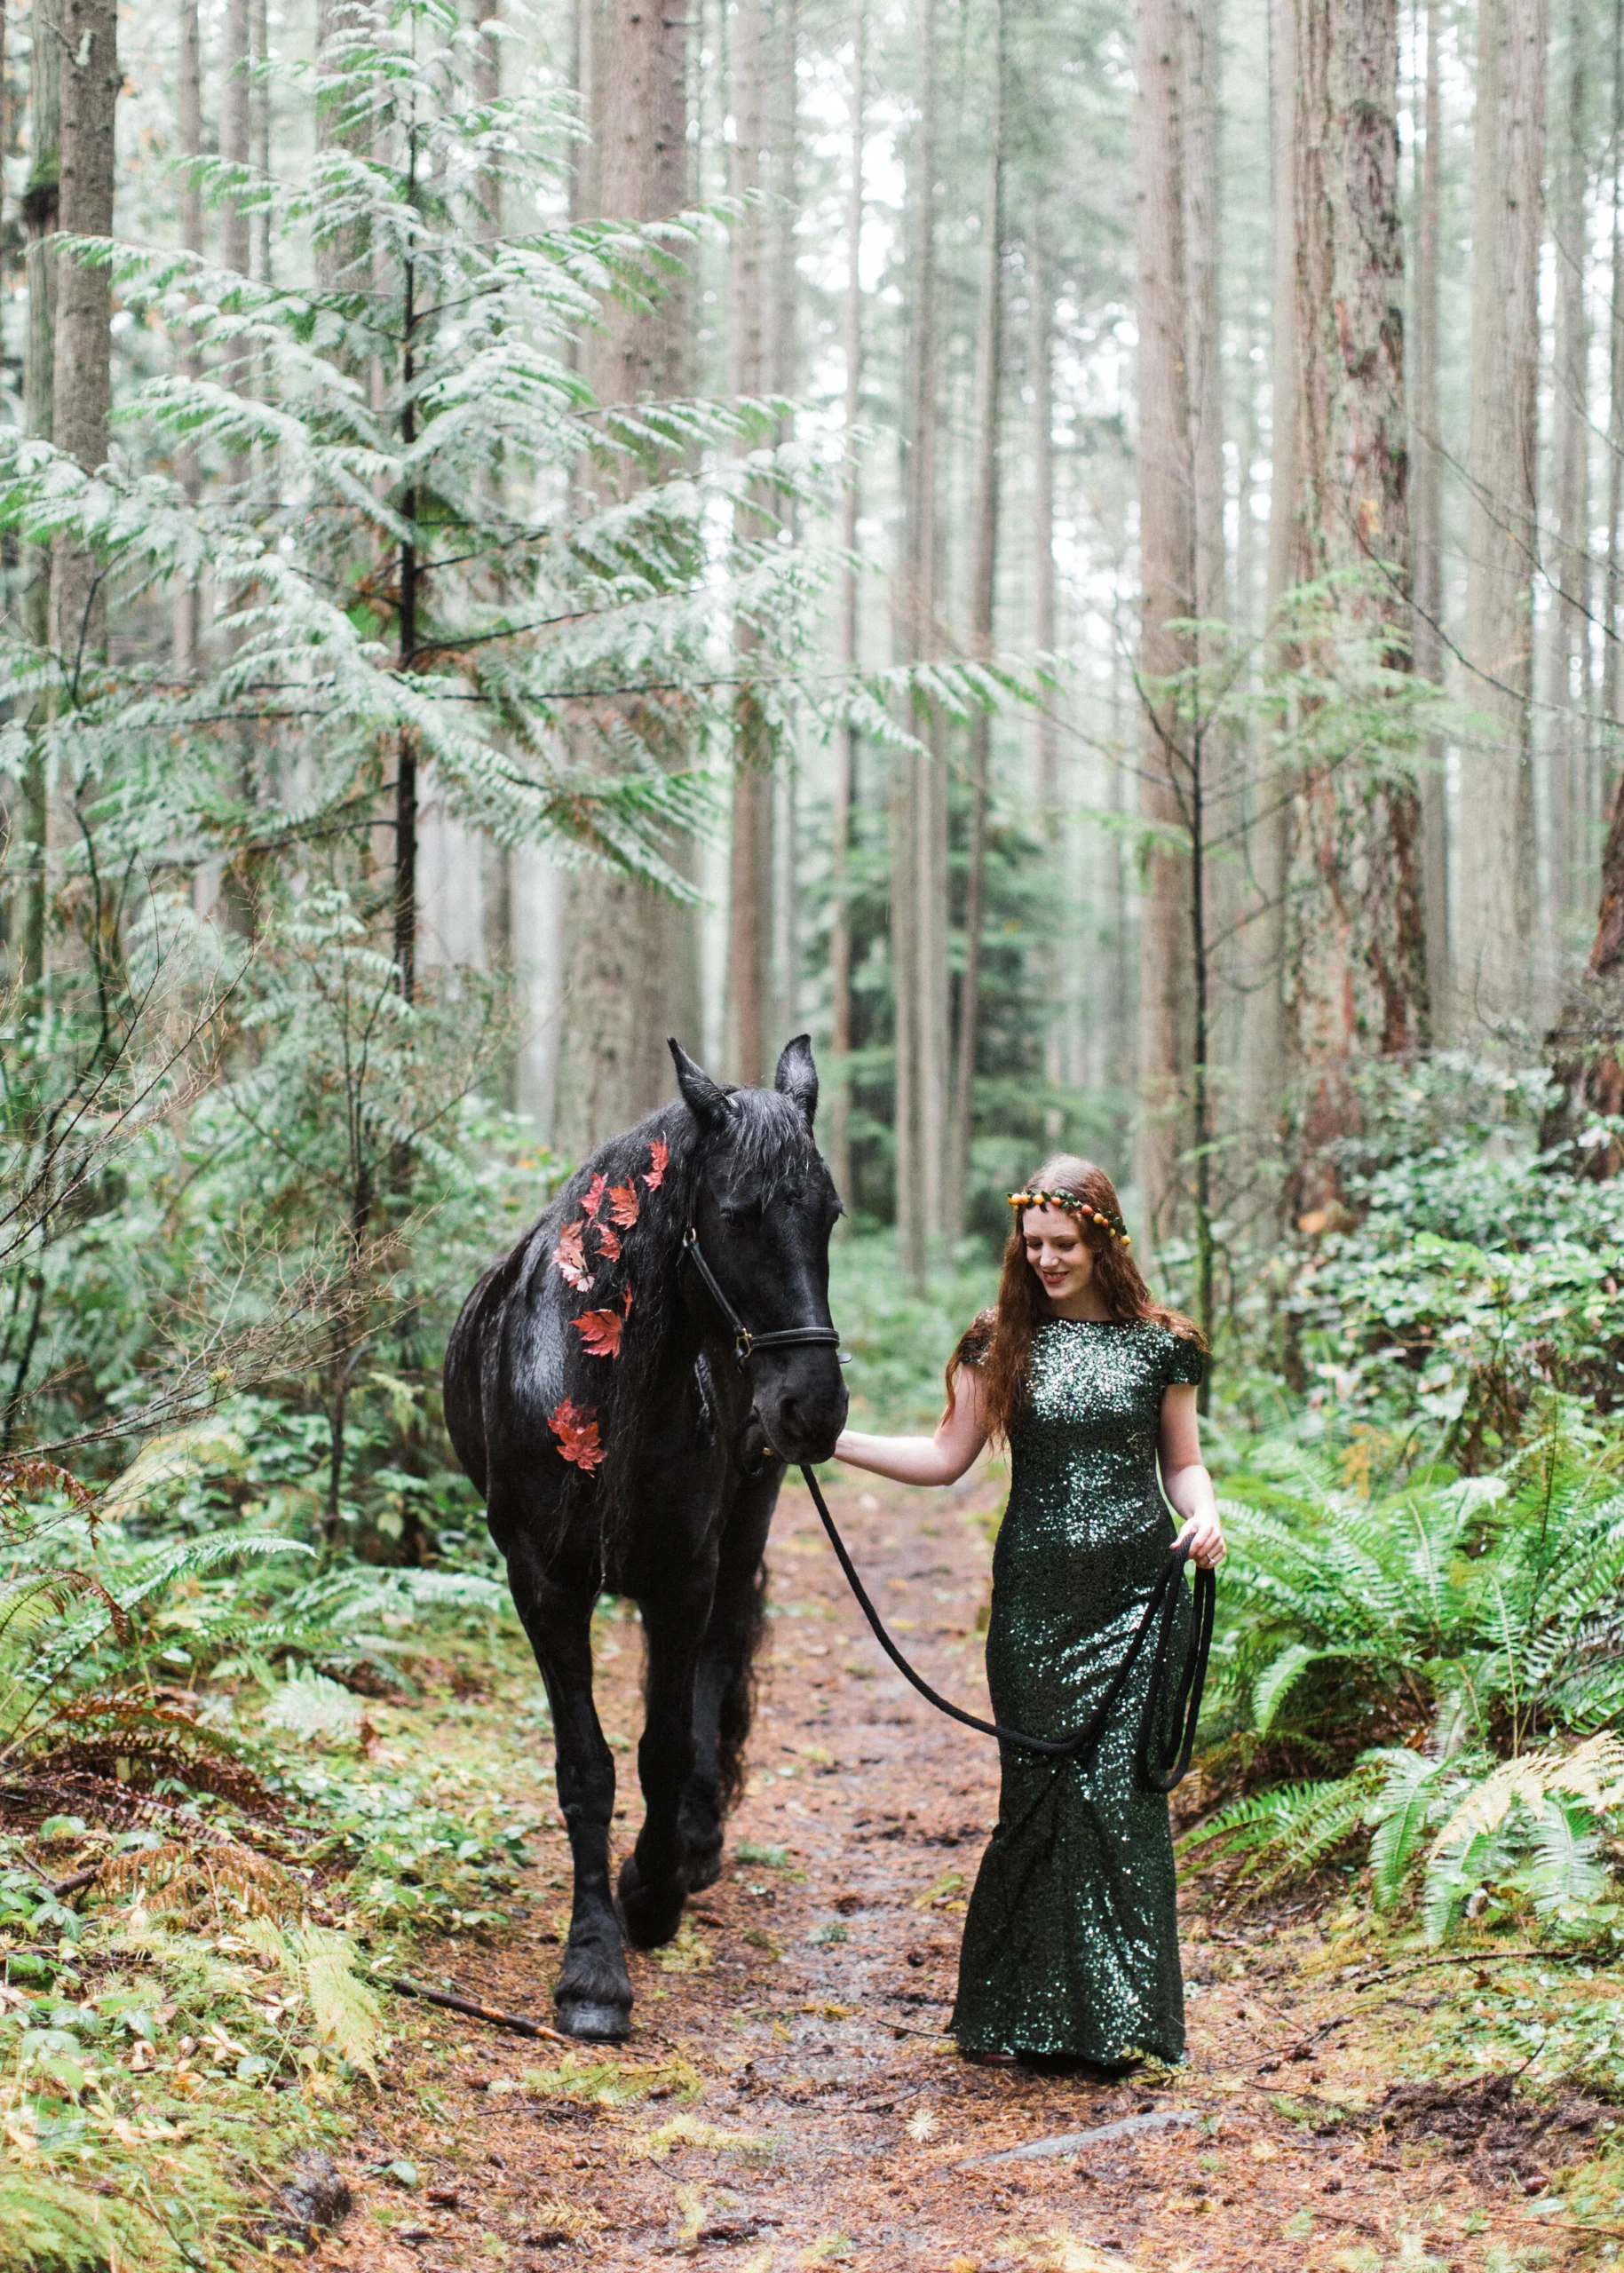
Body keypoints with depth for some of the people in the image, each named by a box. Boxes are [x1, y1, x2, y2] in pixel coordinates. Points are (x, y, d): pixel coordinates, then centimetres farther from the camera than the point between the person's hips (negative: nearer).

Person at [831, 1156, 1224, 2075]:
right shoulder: (1004, 1343, 6)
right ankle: (1027, 2013, 12)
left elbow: (1183, 1462, 11)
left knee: (1118, 1793, -6)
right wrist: (831, 1440, -1)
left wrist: (1204, 1515, -10)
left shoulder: (1160, 1345, 4)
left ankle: (1113, 2016, 1)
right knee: (1039, 1792, 3)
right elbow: (946, 1457, 8)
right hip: (1035, 1596, 1)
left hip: (1135, 1595, -1)